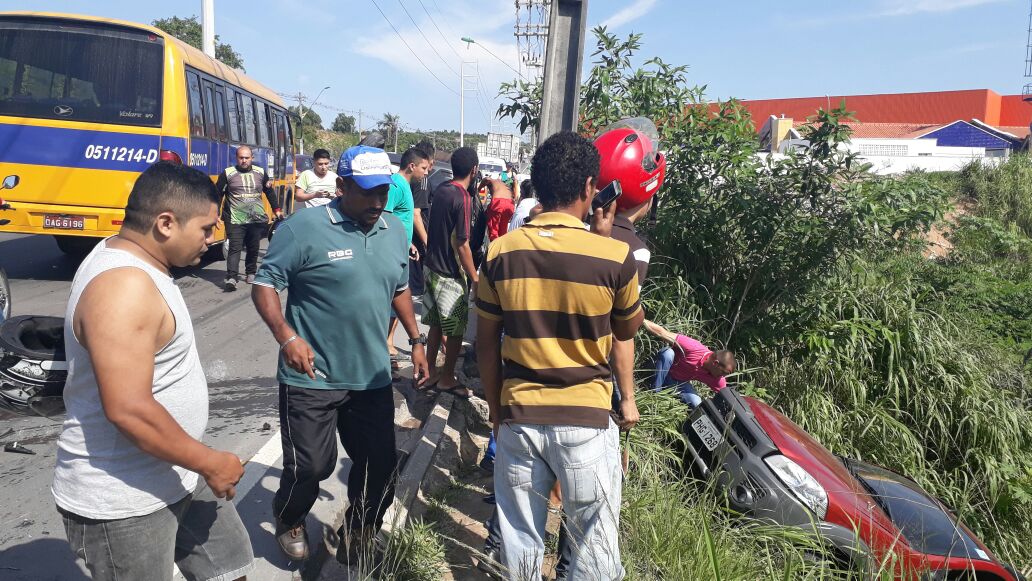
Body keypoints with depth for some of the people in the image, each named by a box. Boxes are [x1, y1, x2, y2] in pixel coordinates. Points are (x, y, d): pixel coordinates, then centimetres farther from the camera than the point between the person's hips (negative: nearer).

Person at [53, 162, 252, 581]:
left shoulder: (132, 263, 7)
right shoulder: (123, 286, -26)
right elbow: (128, 410, -32)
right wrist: (210, 463, -20)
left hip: (172, 474, 10)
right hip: (123, 500, -9)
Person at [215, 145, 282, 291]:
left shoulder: (260, 173, 8)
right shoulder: (227, 174, -1)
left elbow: (270, 192, 18)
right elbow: (218, 194, 3)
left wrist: (276, 210, 16)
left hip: (257, 219, 3)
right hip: (235, 220, -3)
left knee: (253, 248, 13)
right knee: (235, 248, -11)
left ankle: (251, 273, 31)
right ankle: (231, 278, -15)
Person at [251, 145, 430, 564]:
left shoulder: (395, 231, 7)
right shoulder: (304, 227, -12)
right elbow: (264, 284, -11)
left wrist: (416, 341, 13)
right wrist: (286, 336, -26)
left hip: (373, 377, 5)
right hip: (311, 378, -5)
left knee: (380, 466, 10)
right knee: (311, 466, 4)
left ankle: (357, 543, 35)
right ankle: (288, 522, 39)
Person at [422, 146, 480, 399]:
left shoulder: (441, 189, 4)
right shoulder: (463, 198, -19)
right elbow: (461, 244, -19)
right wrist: (474, 277, -13)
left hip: (432, 267, 8)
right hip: (451, 274, -8)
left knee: (436, 324, 17)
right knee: (456, 329, 5)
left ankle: (431, 372, 26)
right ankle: (447, 379, 16)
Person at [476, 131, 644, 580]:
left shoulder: (502, 252, -5)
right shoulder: (614, 257, -13)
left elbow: (486, 345, 2)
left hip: (519, 417, 3)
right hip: (586, 420, -3)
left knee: (519, 543, 18)